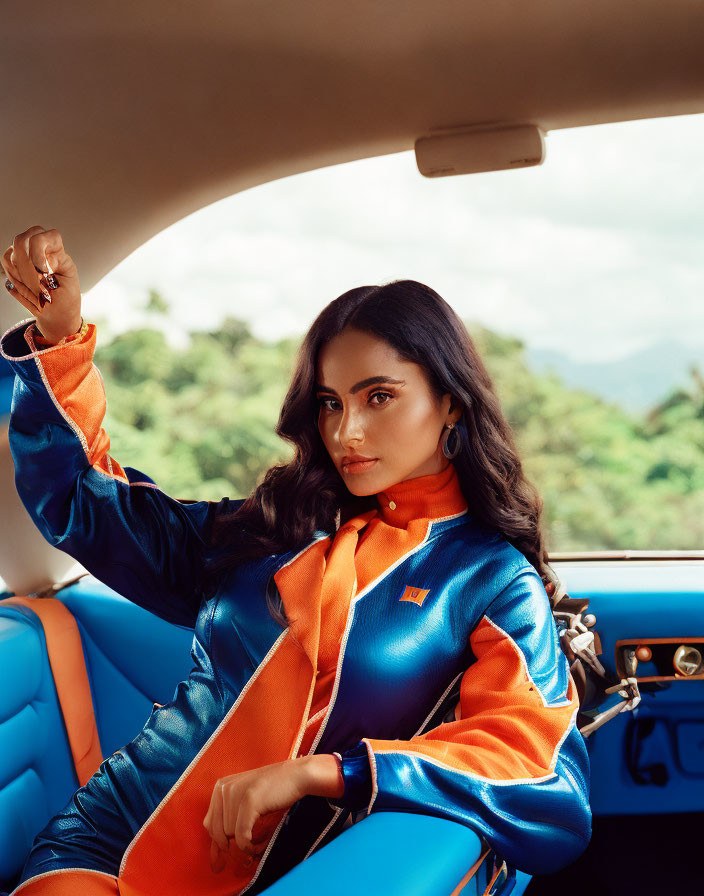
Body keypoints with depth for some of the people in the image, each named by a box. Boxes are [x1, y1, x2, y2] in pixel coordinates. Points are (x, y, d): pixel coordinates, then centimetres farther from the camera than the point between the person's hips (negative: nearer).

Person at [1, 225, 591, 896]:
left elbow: (554, 792, -14)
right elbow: (86, 503, 18)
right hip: (110, 835, 1)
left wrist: (316, 773, -20)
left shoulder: (496, 582, 0)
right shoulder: (275, 529, 10)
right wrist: (60, 336, 6)